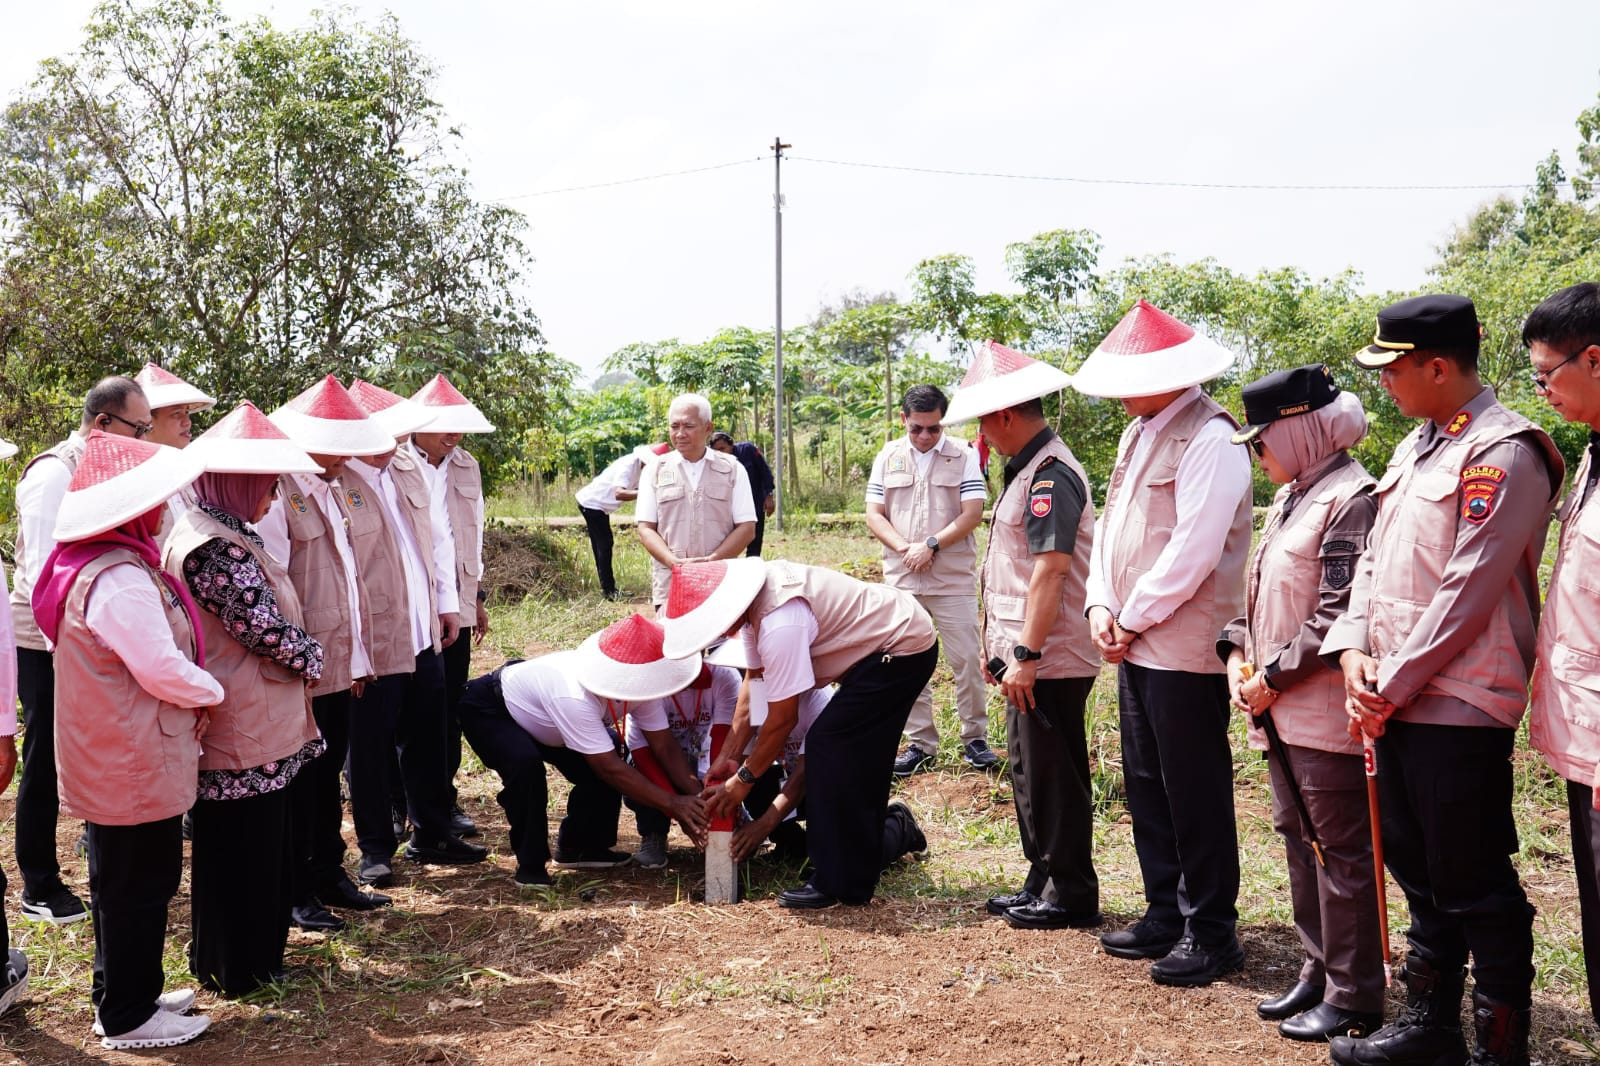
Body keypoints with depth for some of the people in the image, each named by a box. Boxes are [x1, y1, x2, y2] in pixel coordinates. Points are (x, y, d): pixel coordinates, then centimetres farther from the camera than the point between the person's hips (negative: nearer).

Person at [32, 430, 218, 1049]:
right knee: (139, 887, 4)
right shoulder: (121, 580, -26)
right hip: (136, 765, -11)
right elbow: (162, 667, -27)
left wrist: (195, 692, 7)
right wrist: (211, 692, -9)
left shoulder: (86, 564, 8)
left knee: (120, 882, 22)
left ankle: (124, 994, 36)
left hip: (107, 759, 11)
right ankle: (128, 1019, 17)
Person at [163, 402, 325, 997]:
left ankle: (257, 949, 34)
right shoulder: (214, 547, -22)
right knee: (241, 846, 4)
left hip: (258, 720, 10)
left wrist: (300, 656, 6)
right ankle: (237, 969, 18)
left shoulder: (223, 535, 11)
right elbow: (263, 626, -23)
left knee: (263, 839, 20)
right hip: (242, 727, -10)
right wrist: (312, 656, -7)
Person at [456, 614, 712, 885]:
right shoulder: (575, 697, -44)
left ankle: (580, 848, 9)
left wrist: (697, 798, -27)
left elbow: (665, 747, -17)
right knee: (525, 764, -34)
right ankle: (530, 864, -15)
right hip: (488, 711, -7)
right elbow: (609, 768, -38)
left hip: (539, 720, 7)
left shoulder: (641, 685, -23)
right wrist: (673, 803, -36)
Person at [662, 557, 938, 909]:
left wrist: (744, 778, -9)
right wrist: (730, 756, 8)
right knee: (861, 761, 17)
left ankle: (839, 884, -3)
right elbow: (753, 679, 6)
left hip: (904, 648, -10)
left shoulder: (780, 626, -31)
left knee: (829, 746, -11)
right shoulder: (756, 598, -2)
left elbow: (782, 719, -22)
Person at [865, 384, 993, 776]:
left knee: (966, 660, -1)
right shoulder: (888, 458, 7)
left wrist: (931, 546, -14)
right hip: (901, 579, 3)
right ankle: (921, 743, 16)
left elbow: (972, 513, -7)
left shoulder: (963, 456, -1)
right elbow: (874, 514, 6)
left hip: (954, 579, -3)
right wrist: (904, 549, -9)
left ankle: (975, 737, 14)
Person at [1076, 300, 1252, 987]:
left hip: (1186, 647, -9)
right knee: (1145, 785, 16)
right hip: (1134, 643, 9)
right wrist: (1101, 604, 2)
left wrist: (1134, 620, -14)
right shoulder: (1139, 433, 15)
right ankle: (1165, 915, 29)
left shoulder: (1209, 440, -15)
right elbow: (1112, 524, 16)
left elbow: (1193, 550, -22)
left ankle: (1211, 934, 13)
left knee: (1195, 794, 1)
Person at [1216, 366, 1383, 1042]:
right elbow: (1262, 588, 20)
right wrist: (1239, 650, 5)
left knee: (1340, 851, 1)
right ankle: (1317, 973, 31)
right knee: (1298, 838, 17)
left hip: (1326, 713, -10)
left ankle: (1352, 999, 13)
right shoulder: (1289, 499, 15)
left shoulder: (1351, 498, -15)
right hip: (1282, 710, 10)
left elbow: (1339, 614, -20)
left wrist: (1274, 675, -16)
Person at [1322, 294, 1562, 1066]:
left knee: (1475, 885, 1)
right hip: (1394, 699, 9)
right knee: (1419, 872, 18)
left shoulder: (1501, 453, -14)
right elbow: (1374, 559, 14)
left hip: (1459, 707, -9)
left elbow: (1467, 591, -19)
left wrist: (1394, 685, -15)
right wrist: (1353, 649, -1)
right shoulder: (1415, 447, 14)